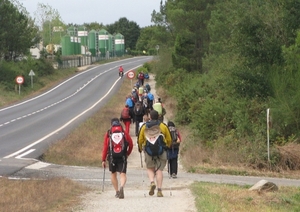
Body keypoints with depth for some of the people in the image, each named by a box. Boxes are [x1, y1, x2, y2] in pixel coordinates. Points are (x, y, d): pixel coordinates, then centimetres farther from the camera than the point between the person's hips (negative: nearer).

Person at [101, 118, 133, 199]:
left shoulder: (108, 134, 1)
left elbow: (105, 147, -2)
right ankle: (121, 187, -32)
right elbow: (131, 145, 3)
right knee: (123, 174, -3)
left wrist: (103, 160, 2)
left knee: (113, 174, 19)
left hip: (112, 157, 1)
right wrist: (127, 154, 20)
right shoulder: (124, 133, 2)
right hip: (123, 157, -1)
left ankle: (117, 192, 21)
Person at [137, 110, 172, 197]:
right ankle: (159, 190, -2)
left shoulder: (144, 127, 5)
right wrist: (167, 147, 27)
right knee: (159, 170, 4)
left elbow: (140, 140, 8)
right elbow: (169, 140, 9)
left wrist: (140, 148, 26)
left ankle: (152, 182, -11)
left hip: (148, 151, 0)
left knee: (150, 168, 16)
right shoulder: (163, 126, 4)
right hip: (161, 151, 0)